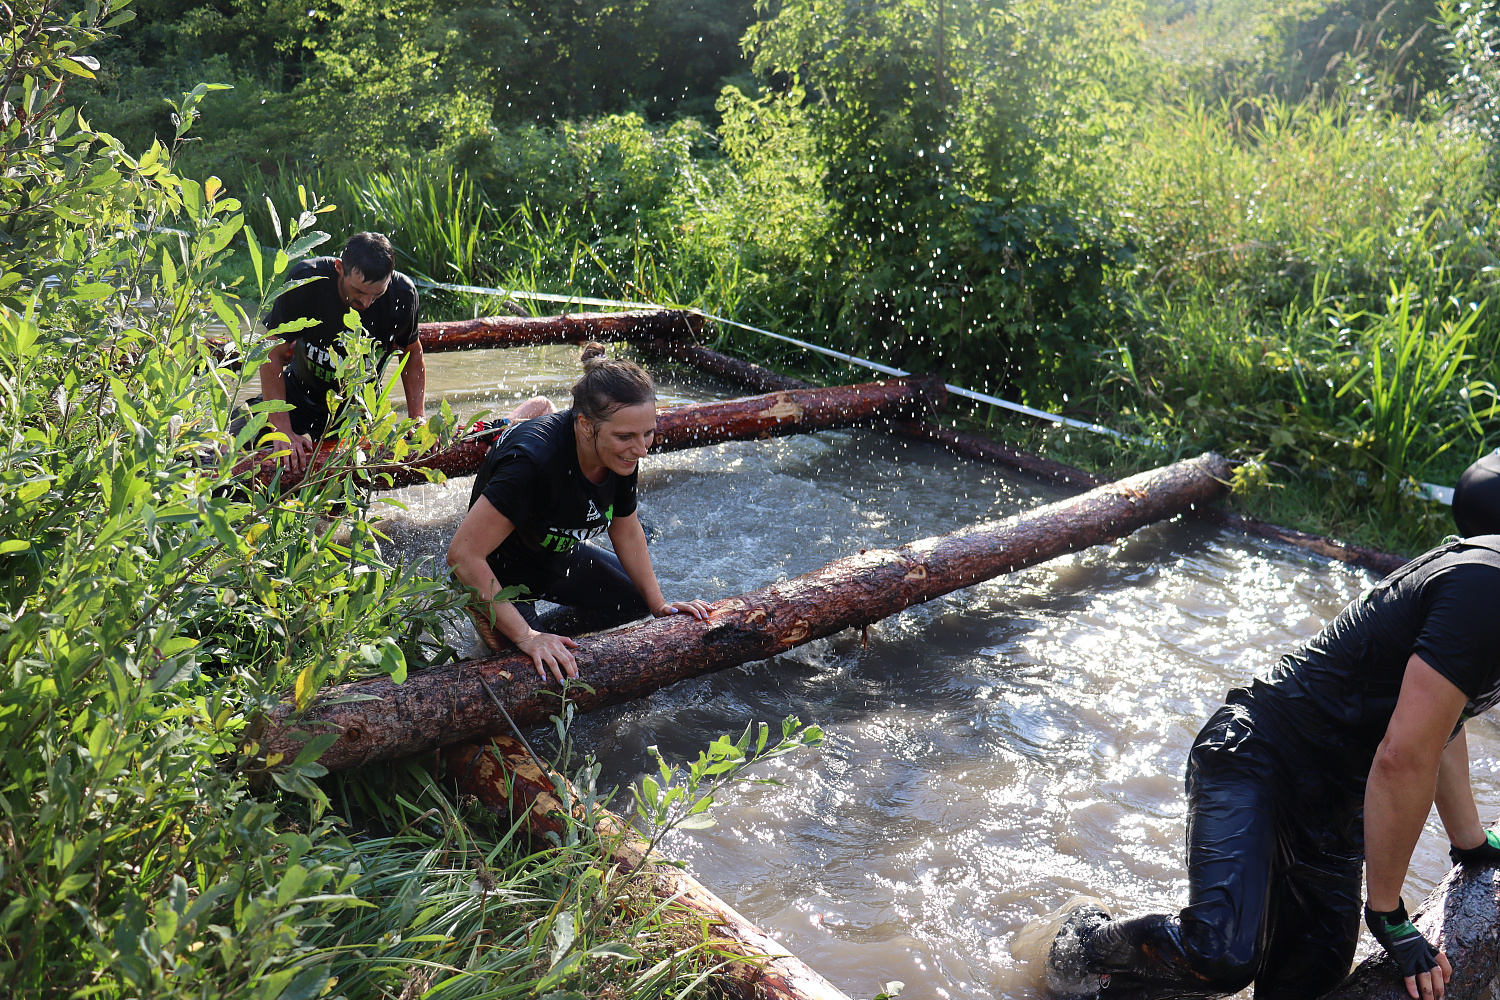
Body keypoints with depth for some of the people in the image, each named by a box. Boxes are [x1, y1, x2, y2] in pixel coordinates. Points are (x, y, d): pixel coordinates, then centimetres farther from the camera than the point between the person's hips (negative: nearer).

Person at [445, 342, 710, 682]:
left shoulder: (623, 454, -19)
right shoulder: (533, 461, -41)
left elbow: (626, 532, 1)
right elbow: (463, 555, -39)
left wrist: (660, 605, 1)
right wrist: (525, 637, -37)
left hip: (562, 558, 7)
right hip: (500, 574, -6)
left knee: (643, 606, 12)